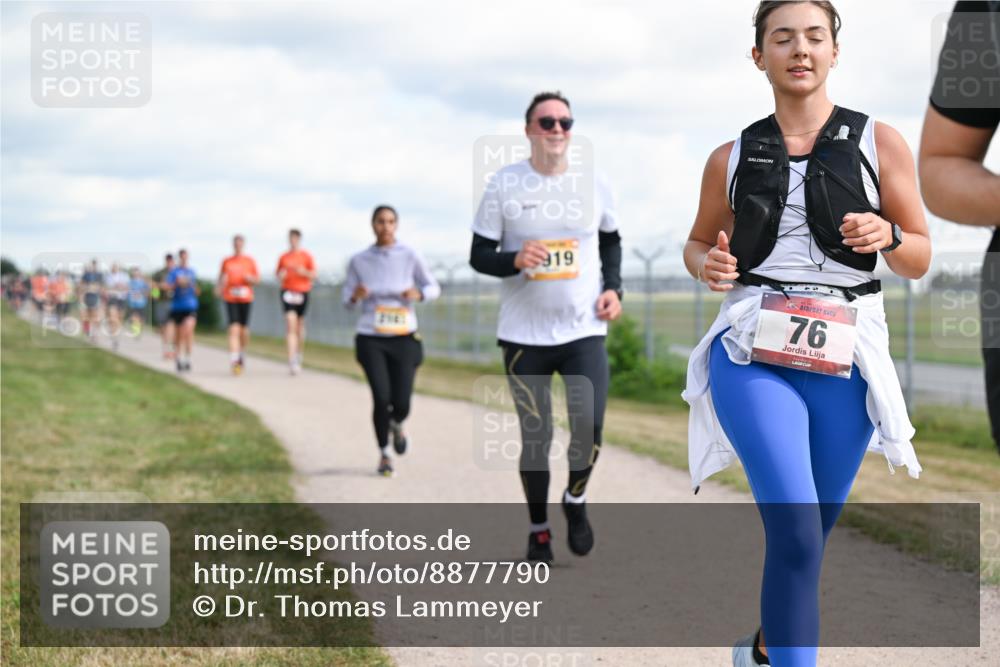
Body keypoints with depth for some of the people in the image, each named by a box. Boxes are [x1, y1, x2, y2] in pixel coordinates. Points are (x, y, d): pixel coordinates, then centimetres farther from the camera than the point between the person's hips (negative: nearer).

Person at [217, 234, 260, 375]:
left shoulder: (250, 261, 8)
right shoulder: (226, 262, 9)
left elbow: (257, 279, 9)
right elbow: (221, 279, 13)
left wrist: (249, 278, -12)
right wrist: (218, 287, -7)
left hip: (246, 298, 1)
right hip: (230, 299, -1)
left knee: (244, 329, 4)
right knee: (234, 329, -13)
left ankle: (243, 353, 31)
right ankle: (234, 360, -20)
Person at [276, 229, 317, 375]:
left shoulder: (306, 256, 3)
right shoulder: (284, 257, 8)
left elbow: (313, 275, 1)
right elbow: (278, 274, 16)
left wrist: (303, 272, -17)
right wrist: (281, 275, -7)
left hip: (302, 292, 0)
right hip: (288, 291, 0)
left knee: (300, 325, 11)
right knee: (290, 323, -15)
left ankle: (299, 355, 31)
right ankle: (292, 360, -21)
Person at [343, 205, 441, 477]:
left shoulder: (410, 256, -4)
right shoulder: (358, 261, -2)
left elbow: (433, 288, 6)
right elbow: (347, 299, 7)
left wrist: (418, 294, -16)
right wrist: (355, 295, -17)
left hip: (404, 339, 0)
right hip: (371, 340, 0)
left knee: (401, 403, -6)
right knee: (381, 397, -15)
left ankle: (396, 424, 35)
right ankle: (383, 454, 10)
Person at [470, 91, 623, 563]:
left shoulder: (593, 184, 3)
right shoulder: (504, 185, -4)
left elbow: (611, 241, 19)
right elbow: (479, 255, -1)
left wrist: (613, 288, 3)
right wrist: (515, 261, -21)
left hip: (584, 330, 1)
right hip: (524, 334, -1)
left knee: (589, 427, -12)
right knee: (535, 437, 4)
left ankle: (576, 500, 18)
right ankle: (538, 531, 22)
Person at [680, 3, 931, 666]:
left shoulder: (879, 144, 6)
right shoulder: (733, 158, 9)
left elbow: (920, 260, 8)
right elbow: (698, 242, 22)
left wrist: (886, 236, -14)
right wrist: (708, 265, -2)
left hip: (846, 360, 1)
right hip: (754, 354, -1)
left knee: (808, 536, 12)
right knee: (797, 530, -20)